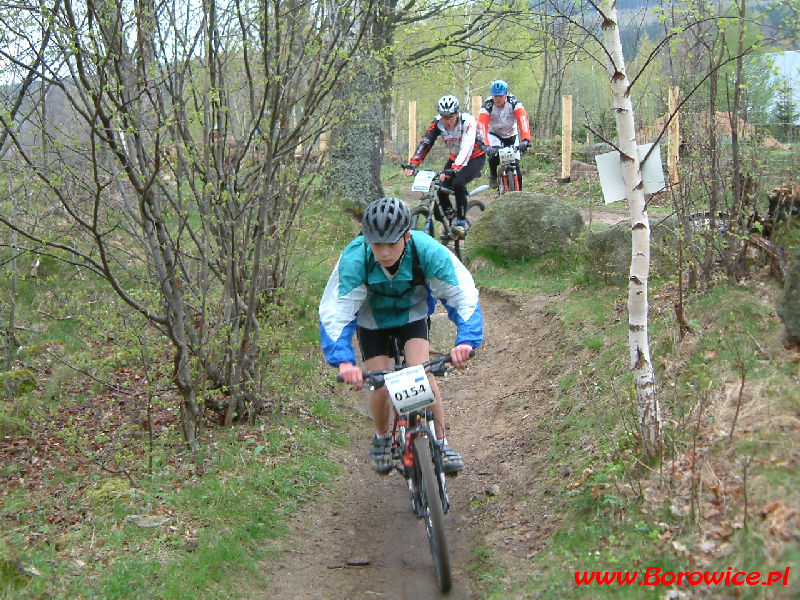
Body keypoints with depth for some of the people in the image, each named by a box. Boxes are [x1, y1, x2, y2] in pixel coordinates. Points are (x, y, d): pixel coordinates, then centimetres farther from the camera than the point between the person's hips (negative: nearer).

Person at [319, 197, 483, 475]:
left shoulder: (427, 250, -35)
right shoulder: (354, 258, -36)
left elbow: (463, 295, -33)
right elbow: (334, 311, -39)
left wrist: (466, 340, -50)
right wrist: (344, 361, -53)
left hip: (413, 314, 0)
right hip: (372, 319, 0)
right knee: (380, 388, -8)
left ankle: (441, 442, -1)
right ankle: (382, 437, 24)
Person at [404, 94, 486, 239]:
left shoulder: (468, 121, -30)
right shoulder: (438, 123, -17)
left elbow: (466, 149, -41)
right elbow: (425, 143, -23)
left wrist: (453, 169, -56)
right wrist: (412, 164, -38)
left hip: (475, 158, -5)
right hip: (455, 158, 5)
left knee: (458, 183, -29)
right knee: (442, 190, -13)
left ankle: (461, 224, -16)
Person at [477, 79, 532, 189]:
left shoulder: (514, 103, -25)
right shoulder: (487, 105, -26)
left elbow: (523, 121, -37)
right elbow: (482, 126, -37)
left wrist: (525, 140, -53)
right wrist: (486, 145, -52)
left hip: (511, 134, 1)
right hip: (494, 134, -1)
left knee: (515, 166, -8)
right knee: (494, 153, -31)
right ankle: (493, 175, -2)